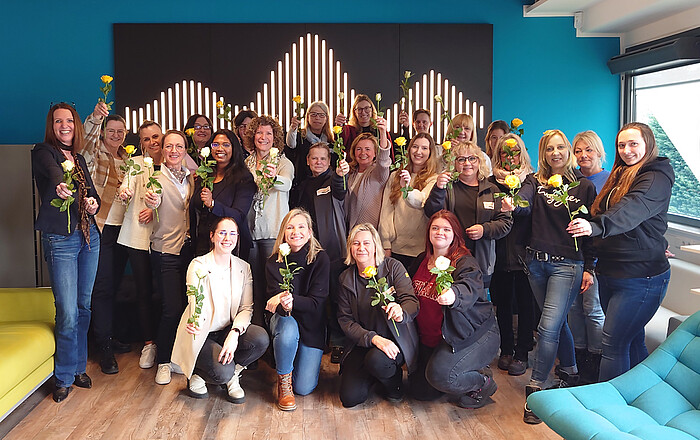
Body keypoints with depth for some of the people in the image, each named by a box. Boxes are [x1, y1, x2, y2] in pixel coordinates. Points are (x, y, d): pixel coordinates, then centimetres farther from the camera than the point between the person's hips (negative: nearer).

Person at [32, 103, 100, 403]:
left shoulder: (80, 159, 16)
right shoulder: (43, 151, -3)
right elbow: (52, 170, -26)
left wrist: (93, 204, -9)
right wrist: (60, 185, -49)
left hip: (89, 236, 6)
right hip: (60, 240, -6)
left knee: (84, 307, 11)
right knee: (68, 313, -7)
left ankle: (78, 367, 25)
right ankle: (64, 377, 10)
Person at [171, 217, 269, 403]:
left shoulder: (244, 268, 1)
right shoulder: (198, 266, -11)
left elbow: (247, 308, -3)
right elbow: (196, 310, -22)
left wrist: (234, 333, -23)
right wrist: (195, 323, -47)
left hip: (228, 331, 4)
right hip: (201, 334, -4)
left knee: (261, 338, -26)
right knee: (223, 372, -30)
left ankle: (232, 374, 2)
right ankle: (196, 374, 6)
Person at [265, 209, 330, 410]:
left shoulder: (320, 259, -12)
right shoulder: (274, 262, -7)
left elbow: (317, 302, -17)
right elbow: (275, 298, -15)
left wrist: (292, 301, -38)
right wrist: (282, 304, -41)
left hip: (312, 326, 0)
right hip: (284, 319, 1)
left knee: (304, 388, -9)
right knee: (288, 329, -38)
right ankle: (283, 381, -11)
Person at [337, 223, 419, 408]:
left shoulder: (393, 267, -4)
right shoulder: (346, 279, 4)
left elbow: (412, 301, -13)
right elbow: (345, 320, -2)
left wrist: (401, 312, -39)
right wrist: (374, 339, -20)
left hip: (396, 339, -3)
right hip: (362, 343, 3)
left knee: (376, 360, -36)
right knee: (350, 398, -13)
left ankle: (394, 381, 1)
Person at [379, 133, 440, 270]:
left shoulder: (433, 179, 0)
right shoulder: (395, 176, 10)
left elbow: (422, 201, -21)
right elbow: (386, 211, 4)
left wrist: (408, 188, -42)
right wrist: (386, 245, -3)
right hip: (395, 247, 3)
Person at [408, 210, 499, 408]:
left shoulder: (464, 262, -15)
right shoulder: (422, 260, 6)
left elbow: (470, 287, -38)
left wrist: (453, 294, -61)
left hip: (475, 334, -7)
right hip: (432, 339, 8)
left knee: (439, 374, -29)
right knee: (419, 390, 7)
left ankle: (483, 383, 1)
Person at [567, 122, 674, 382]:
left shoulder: (656, 178, -11)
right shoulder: (619, 176, 16)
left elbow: (633, 208, -32)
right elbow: (602, 215, 27)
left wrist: (595, 226, -47)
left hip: (640, 277, -8)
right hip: (610, 273, 8)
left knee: (613, 343, -9)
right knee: (632, 342, 16)